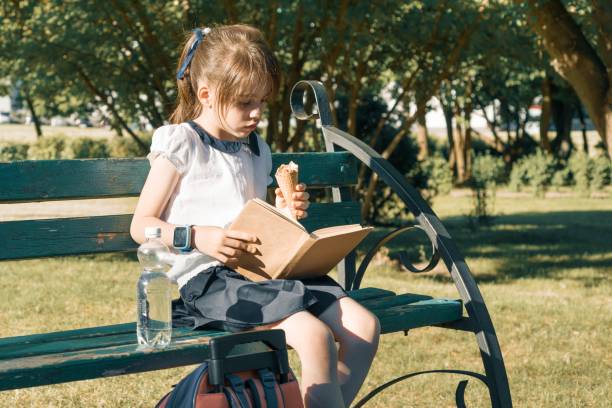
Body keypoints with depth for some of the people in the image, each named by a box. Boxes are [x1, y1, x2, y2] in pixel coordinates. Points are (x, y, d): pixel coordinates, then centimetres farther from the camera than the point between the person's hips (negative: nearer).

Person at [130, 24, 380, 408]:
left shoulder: (257, 151, 20)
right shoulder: (180, 145, -1)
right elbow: (142, 226, -4)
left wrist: (281, 215, 7)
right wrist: (196, 237, -20)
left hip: (261, 273, 8)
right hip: (209, 279, -7)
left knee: (364, 326, -11)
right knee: (314, 335, -29)